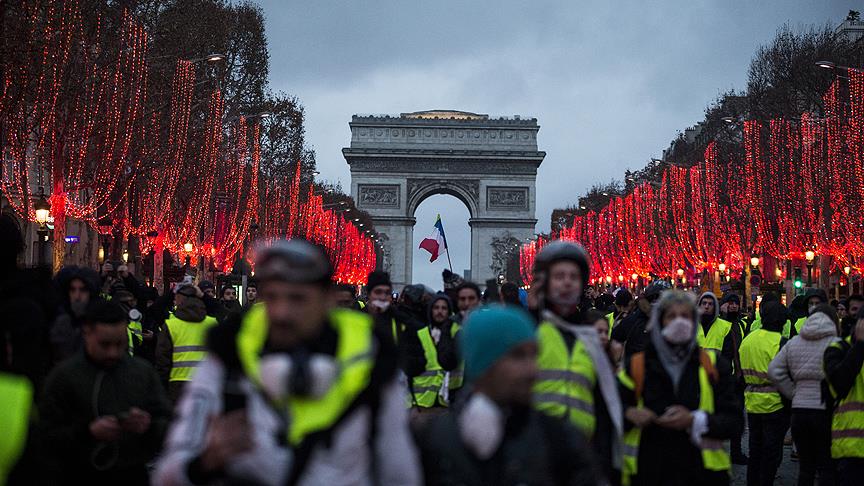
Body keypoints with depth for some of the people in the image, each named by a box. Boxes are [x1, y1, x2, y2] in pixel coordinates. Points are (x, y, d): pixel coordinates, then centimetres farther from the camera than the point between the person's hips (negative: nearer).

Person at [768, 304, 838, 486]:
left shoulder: (793, 343, 9)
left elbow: (774, 371, 7)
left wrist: (794, 394, 8)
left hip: (799, 410, 4)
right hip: (825, 411, -4)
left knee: (805, 467, 13)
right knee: (828, 468, 3)